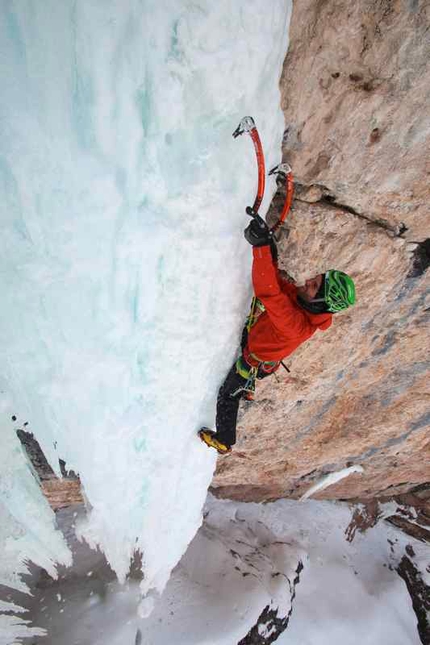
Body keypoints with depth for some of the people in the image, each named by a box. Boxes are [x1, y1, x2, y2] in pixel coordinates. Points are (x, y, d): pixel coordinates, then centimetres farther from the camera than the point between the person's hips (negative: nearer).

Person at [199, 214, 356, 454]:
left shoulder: (296, 324, -45)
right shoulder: (303, 300, -19)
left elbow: (268, 291, -58)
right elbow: (278, 283, -9)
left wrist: (261, 245, -62)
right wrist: (269, 248, -26)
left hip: (253, 364, -7)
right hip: (252, 342, 7)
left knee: (227, 398, 15)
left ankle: (223, 442, 39)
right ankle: (247, 389, 70)